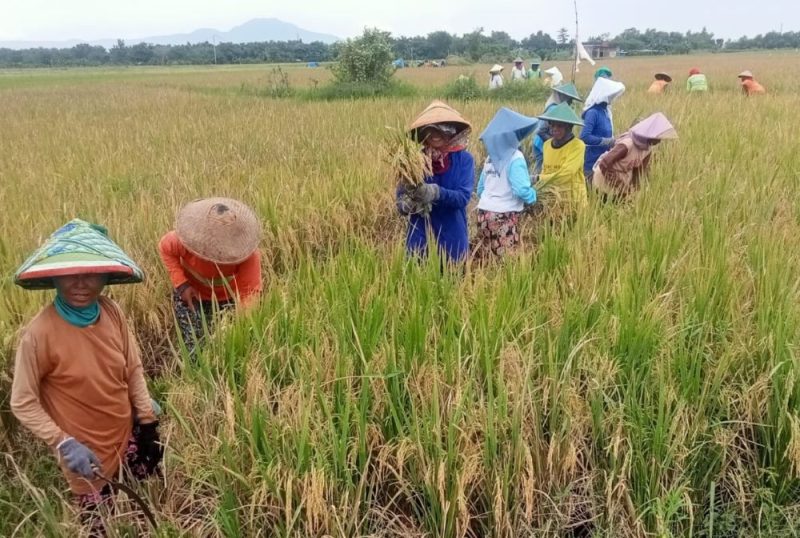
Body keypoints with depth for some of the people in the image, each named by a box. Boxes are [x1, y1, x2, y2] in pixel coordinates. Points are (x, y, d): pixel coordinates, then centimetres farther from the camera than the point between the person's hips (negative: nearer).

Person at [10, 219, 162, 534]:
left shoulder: (112, 313, -11)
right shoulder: (39, 333, -25)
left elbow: (133, 370, 0)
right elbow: (22, 404, -15)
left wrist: (148, 423, 1)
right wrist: (63, 443, -22)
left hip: (128, 438, 4)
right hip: (85, 454, -4)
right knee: (102, 526, 15)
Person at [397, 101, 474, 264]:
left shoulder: (464, 159, -4)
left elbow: (463, 197, -13)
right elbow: (400, 198, -1)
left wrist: (436, 192, -30)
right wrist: (405, 205, -24)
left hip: (452, 240, -1)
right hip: (419, 238, 1)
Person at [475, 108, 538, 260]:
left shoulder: (491, 157, 12)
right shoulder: (515, 158, -9)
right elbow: (522, 189, -17)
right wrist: (534, 197, 1)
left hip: (484, 213, 7)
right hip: (504, 216, -7)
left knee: (485, 259, 8)